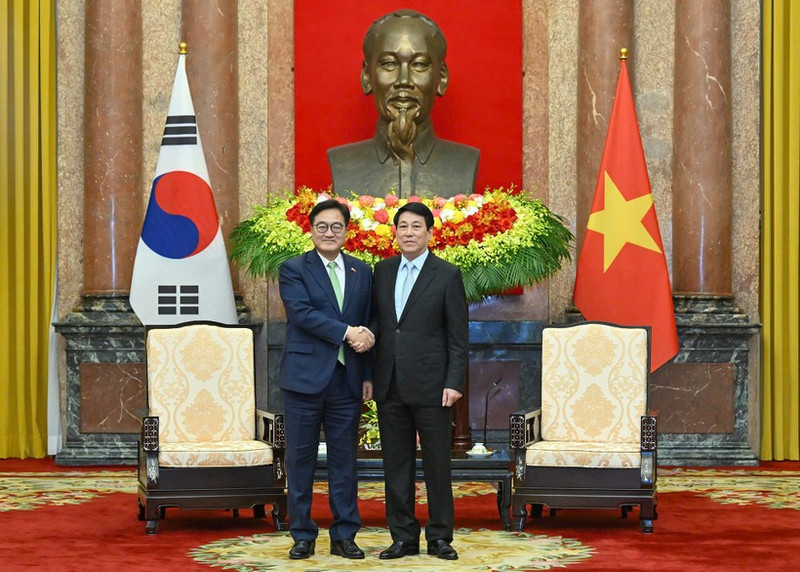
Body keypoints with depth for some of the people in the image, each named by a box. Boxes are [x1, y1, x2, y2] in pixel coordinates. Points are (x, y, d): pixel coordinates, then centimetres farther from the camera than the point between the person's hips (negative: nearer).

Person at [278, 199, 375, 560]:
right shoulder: (293, 270, -1)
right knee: (300, 459, 3)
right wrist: (347, 332, -20)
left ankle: (344, 536, 15)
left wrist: (368, 375, 7)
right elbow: (302, 313, -15)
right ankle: (303, 535, 13)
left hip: (347, 380, 3)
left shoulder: (362, 272, 11)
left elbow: (367, 327, 13)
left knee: (344, 459, 7)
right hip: (305, 378, -3)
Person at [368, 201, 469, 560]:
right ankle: (403, 537, 15)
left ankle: (439, 537, 11)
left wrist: (454, 383, -11)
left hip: (430, 385, -4)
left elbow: (458, 336, -4)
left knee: (437, 463, 2)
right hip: (390, 385, 4)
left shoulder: (447, 275, -2)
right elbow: (375, 323, 13)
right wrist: (369, 375, 4)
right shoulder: (383, 271, 11)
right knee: (396, 464, 7)